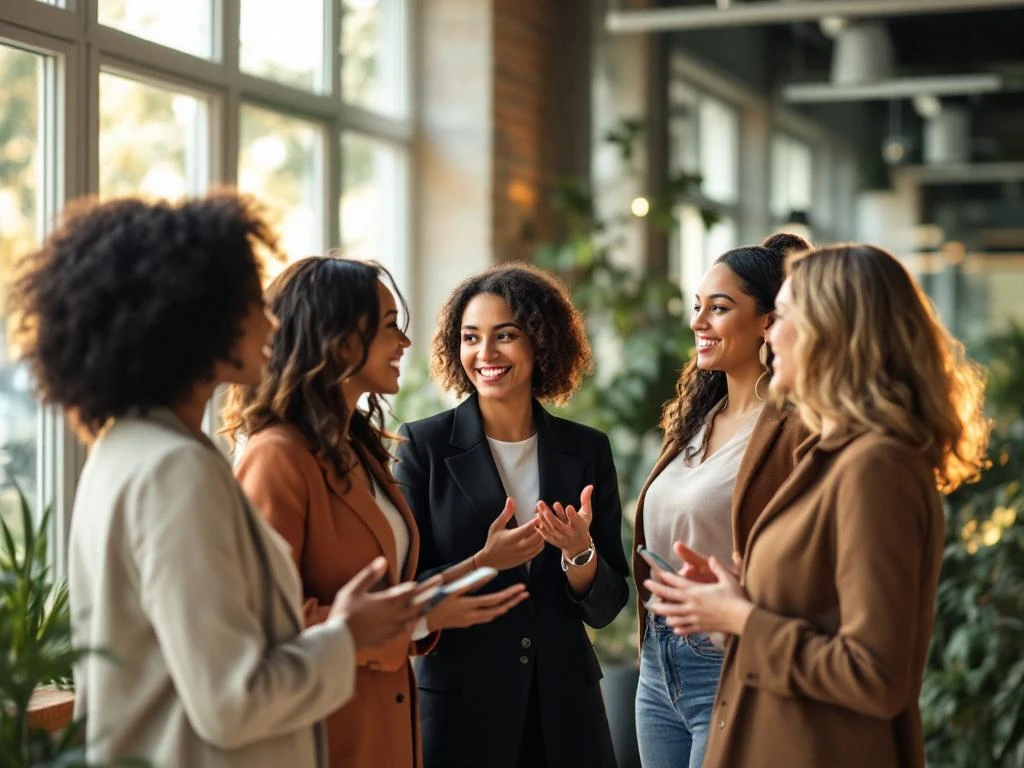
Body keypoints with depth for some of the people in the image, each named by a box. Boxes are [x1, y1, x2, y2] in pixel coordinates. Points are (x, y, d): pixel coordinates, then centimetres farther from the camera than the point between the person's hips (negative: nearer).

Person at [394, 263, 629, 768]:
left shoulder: (588, 450, 1)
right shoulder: (424, 444, -5)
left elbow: (604, 607, 3)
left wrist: (580, 552, -16)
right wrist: (483, 564, -22)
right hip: (458, 707, -2)